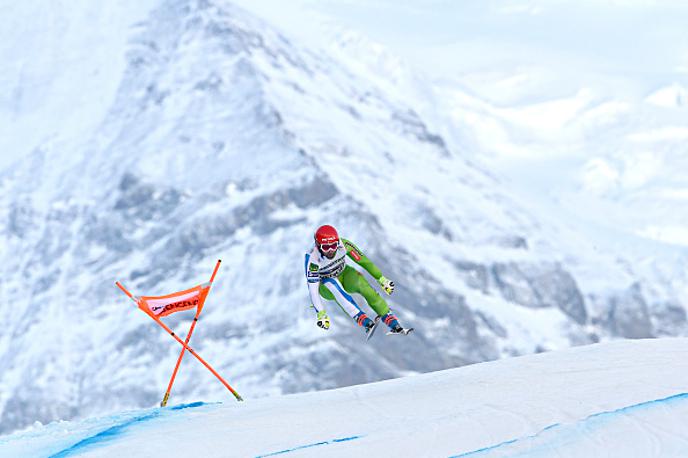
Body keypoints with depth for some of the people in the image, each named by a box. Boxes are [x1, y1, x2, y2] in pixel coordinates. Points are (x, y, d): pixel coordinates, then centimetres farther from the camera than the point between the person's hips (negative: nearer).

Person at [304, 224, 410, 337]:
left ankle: (394, 325, -29)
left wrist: (382, 279, -12)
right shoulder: (312, 259, -32)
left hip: (344, 275, 3)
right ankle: (366, 323, -47)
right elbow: (312, 289, -33)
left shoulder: (343, 245, -25)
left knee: (362, 284, -28)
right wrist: (321, 314, -40)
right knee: (331, 283, -36)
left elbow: (363, 260, -15)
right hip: (325, 286, -3)